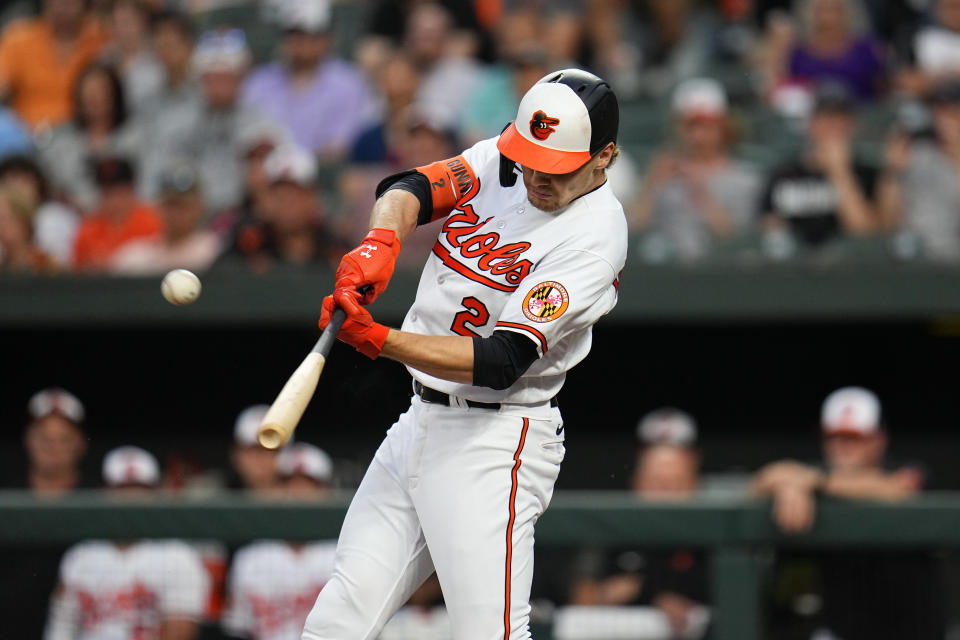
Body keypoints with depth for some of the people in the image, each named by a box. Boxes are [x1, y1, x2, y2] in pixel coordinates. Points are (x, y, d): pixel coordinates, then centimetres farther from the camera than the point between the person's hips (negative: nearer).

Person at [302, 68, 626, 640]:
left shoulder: (594, 236, -17)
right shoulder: (500, 162, 6)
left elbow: (503, 362, -24)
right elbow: (411, 189, -5)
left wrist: (379, 340, -32)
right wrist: (382, 241, -29)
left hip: (494, 443, -7)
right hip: (420, 422, 7)